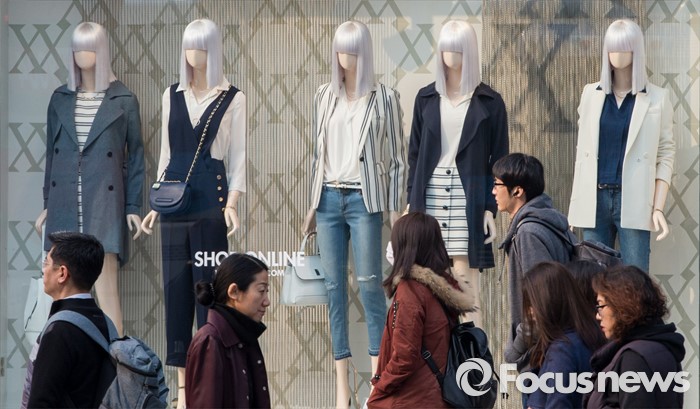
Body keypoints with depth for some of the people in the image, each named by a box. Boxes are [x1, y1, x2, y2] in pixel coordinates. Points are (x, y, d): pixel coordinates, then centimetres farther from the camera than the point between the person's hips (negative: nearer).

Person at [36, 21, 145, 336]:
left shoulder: (123, 100, 1)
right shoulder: (60, 99, 10)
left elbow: (135, 155, 4)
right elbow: (52, 153, 14)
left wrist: (133, 208, 0)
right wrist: (47, 204, 12)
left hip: (104, 204, -4)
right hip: (64, 203, 4)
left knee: (106, 290, -9)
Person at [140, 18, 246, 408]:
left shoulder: (232, 98, 0)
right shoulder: (172, 94, 12)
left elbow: (238, 155, -2)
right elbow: (166, 152, 16)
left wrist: (232, 202, -13)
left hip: (210, 200, -4)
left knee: (209, 286, -5)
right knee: (176, 287, 2)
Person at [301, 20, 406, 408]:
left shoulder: (383, 97, -1)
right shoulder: (324, 96, 10)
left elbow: (396, 157, 0)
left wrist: (395, 209, -4)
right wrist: (312, 204, 14)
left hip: (364, 200, -4)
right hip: (329, 199, 4)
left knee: (369, 285, -7)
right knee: (334, 286, 2)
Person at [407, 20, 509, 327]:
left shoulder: (489, 102, 2)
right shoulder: (426, 98, 10)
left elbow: (499, 159, 2)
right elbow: (415, 152, 13)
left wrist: (491, 209, -5)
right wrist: (412, 201, 7)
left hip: (468, 196, -3)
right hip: (430, 194, 3)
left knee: (465, 274, -7)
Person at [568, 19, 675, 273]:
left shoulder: (657, 98, 3)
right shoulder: (591, 94, 11)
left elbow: (665, 156, 1)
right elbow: (582, 151, 13)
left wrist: (658, 208, -7)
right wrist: (575, 205, 8)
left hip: (633, 204, -3)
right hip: (594, 199, 3)